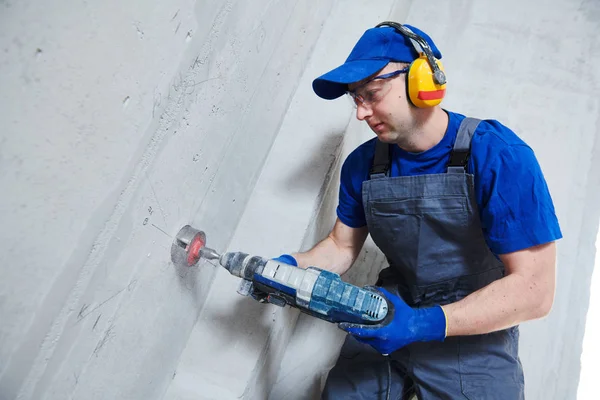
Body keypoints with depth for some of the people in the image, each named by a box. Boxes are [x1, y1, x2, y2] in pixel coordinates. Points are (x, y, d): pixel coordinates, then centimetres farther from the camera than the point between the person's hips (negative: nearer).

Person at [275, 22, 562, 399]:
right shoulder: (362, 165, -5)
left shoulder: (497, 156, -21)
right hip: (391, 313, 4)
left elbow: (534, 289, -22)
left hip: (474, 334, -3)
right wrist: (290, 268, -14)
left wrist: (425, 324, -30)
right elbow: (342, 247, 5)